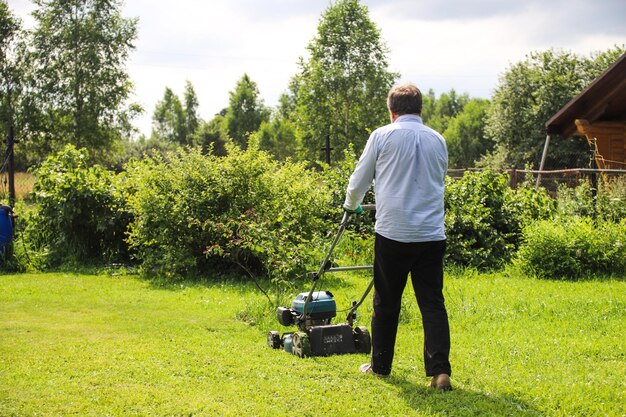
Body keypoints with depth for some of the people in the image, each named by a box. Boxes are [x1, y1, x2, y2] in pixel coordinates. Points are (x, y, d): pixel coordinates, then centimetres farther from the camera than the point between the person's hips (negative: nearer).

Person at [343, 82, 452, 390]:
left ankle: (380, 365, 22)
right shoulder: (437, 140, 10)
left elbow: (359, 181, 7)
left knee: (386, 304, 10)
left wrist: (351, 205, 28)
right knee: (433, 304, 3)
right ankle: (440, 371, -5)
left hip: (393, 233, -2)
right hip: (432, 235, 3)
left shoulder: (382, 136, -1)